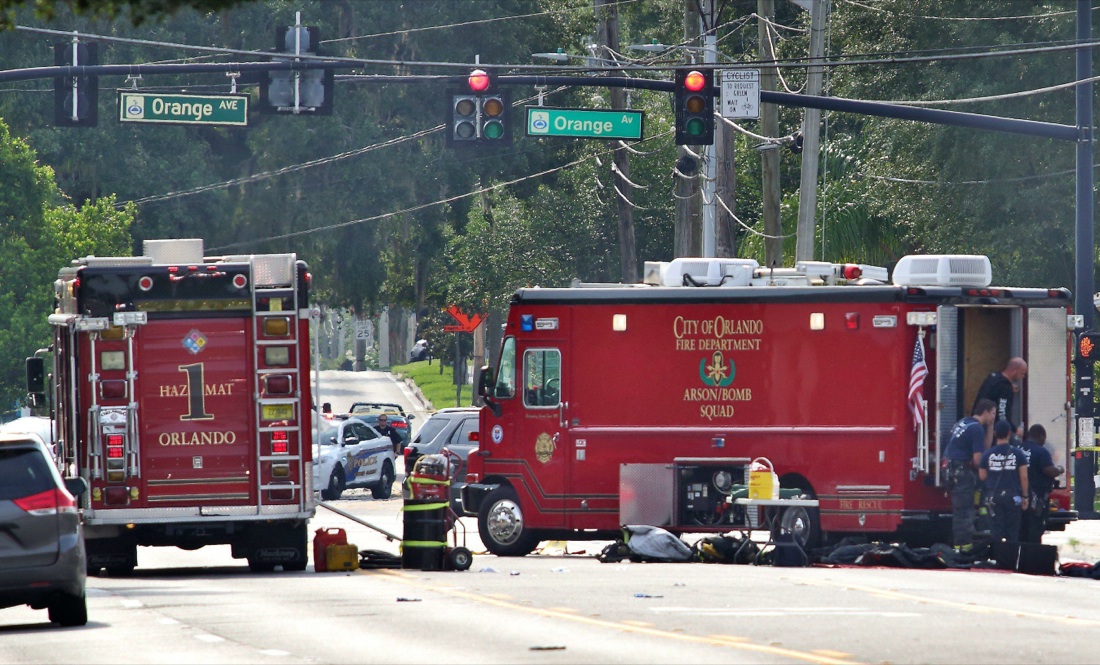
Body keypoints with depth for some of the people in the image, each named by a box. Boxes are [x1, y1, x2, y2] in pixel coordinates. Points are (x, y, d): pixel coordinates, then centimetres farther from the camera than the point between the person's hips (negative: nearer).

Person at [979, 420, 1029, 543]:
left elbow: (982, 476, 5)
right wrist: (1025, 496, 5)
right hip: (1013, 496, 0)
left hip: (993, 497, 0)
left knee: (996, 531, 2)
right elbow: (1024, 477, -3)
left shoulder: (988, 454, -1)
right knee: (1012, 531, 5)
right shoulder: (1017, 453, -3)